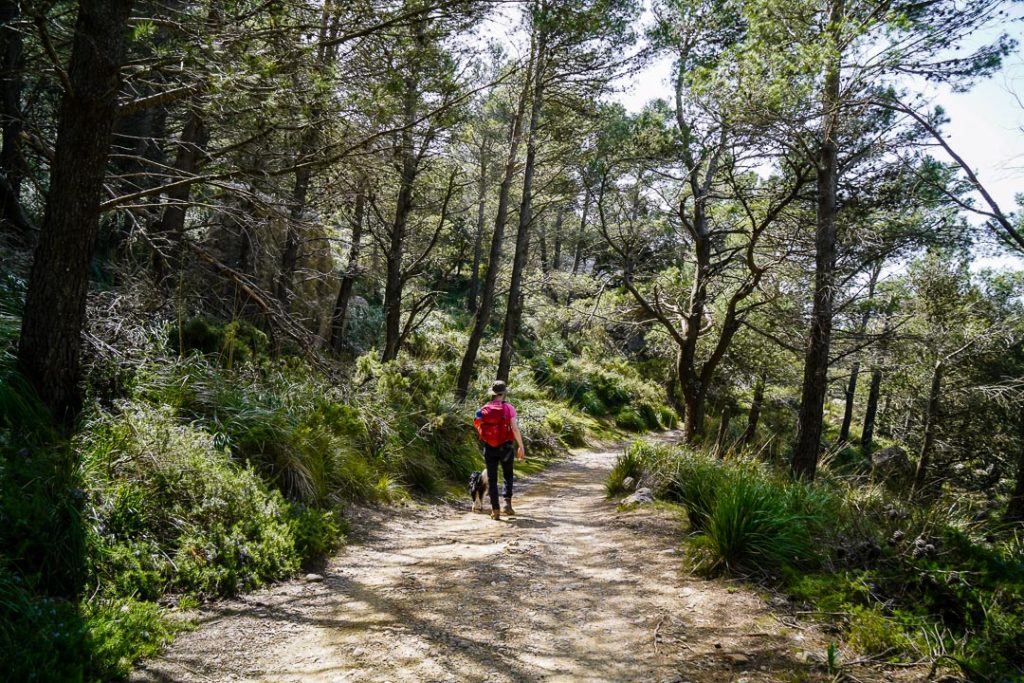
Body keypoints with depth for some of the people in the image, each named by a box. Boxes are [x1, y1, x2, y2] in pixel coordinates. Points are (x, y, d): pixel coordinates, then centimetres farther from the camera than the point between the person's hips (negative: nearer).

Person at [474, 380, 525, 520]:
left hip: (489, 448, 1)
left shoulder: (484, 409, -1)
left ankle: (495, 510, 5)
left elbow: (480, 428, 3)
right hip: (505, 446, -1)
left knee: (492, 479, 8)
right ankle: (507, 502, 2)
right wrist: (521, 447, -6)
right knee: (507, 475, 18)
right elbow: (515, 428, -11)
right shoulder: (508, 408, -8)